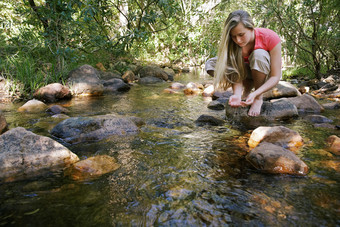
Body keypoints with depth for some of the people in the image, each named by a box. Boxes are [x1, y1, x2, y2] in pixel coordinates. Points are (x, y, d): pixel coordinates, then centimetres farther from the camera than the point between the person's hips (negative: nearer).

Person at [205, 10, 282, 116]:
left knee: (258, 54, -38)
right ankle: (247, 90, -5)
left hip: (265, 73, -3)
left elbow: (275, 77, -27)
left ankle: (259, 98, -17)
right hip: (247, 72, 3)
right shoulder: (234, 44, -22)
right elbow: (237, 74, -23)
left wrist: (255, 94, -41)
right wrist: (237, 94, -43)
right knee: (210, 65, -18)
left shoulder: (270, 38, -29)